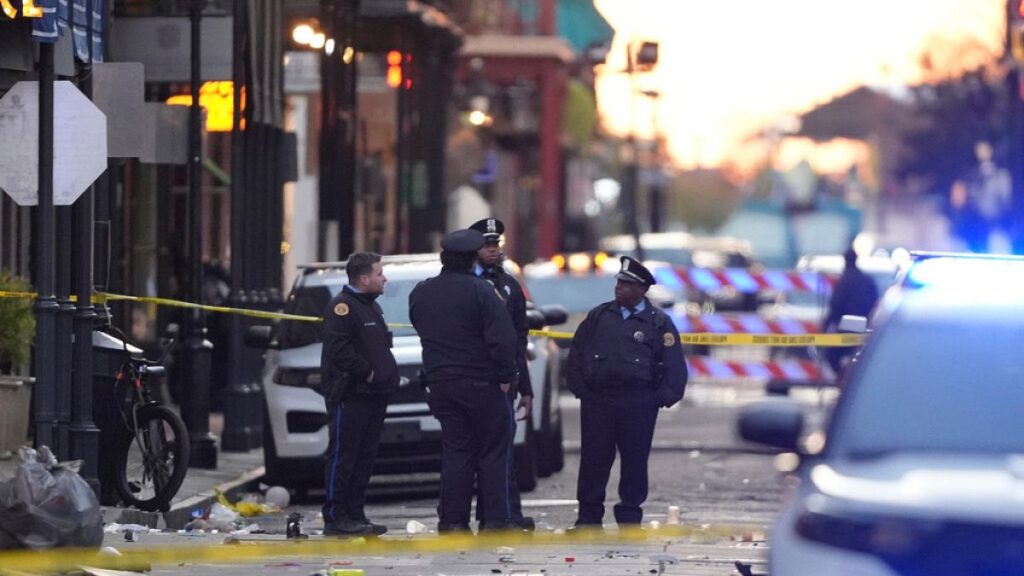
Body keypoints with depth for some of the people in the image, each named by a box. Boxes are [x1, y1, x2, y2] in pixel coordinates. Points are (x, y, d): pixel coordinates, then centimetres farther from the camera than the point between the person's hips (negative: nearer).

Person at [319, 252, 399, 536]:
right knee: (343, 456, -7)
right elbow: (339, 348, -22)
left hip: (373, 395, 10)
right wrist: (367, 371, -18)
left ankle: (355, 515, 15)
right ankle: (335, 518, -7)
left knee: (364, 458, 10)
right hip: (349, 397, -10)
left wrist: (386, 374, 11)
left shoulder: (371, 307, 20)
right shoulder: (343, 306, -11)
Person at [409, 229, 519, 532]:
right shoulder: (480, 291, -12)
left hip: (439, 383, 5)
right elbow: (501, 337, -16)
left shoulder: (420, 293, 6)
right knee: (492, 453, 2)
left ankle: (452, 520, 5)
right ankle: (495, 520, 0)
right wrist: (506, 376, -9)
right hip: (481, 382, -5)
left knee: (455, 450, 9)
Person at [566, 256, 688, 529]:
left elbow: (674, 365, 2)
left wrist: (663, 398, -5)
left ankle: (630, 516, 11)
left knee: (634, 460, 2)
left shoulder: (659, 322, 2)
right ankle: (589, 516, 8)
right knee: (593, 458, 1)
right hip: (597, 400, 2)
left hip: (638, 404, -2)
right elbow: (577, 352, 14)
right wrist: (580, 388, 6)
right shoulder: (599, 316, 10)